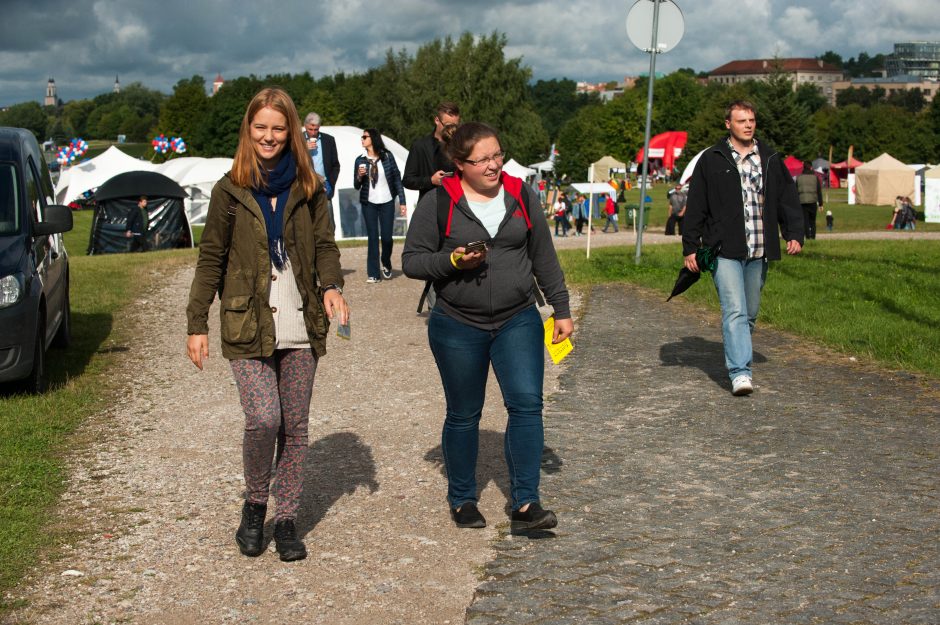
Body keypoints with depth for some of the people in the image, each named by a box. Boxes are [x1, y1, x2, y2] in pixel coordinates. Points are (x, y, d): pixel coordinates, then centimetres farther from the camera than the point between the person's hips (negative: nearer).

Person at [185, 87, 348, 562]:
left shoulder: (308, 188, 7)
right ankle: (254, 504, 11)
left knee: (295, 427, 5)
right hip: (247, 327, -2)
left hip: (300, 327, 2)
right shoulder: (230, 191, 2)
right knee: (263, 419, -15)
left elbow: (324, 245, 8)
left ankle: (286, 520, 18)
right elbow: (211, 260, 4)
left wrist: (332, 286, -13)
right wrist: (197, 324, 0)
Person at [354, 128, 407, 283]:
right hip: (369, 204, 1)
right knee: (372, 237, -1)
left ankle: (386, 265, 26)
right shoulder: (360, 160, 2)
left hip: (387, 202, -1)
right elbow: (356, 186, 8)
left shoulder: (387, 157, -2)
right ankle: (373, 273, 3)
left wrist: (402, 201, -4)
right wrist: (359, 176, -14)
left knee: (386, 237, -1)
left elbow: (397, 179, 0)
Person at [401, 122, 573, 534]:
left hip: (518, 321, 2)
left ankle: (524, 504, -7)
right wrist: (453, 260, -21)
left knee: (526, 404, -11)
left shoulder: (521, 197, 4)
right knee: (463, 415, 8)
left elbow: (544, 258, 11)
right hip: (458, 327, -2)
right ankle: (462, 500, 25)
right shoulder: (438, 204, -6)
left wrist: (562, 310, 11)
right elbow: (411, 261, -4)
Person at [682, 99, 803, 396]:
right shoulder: (711, 160, 2)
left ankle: (736, 358, 30)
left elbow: (788, 199, 16)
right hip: (725, 251, -4)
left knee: (750, 312, 12)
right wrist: (690, 247, 0)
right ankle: (740, 372, -19)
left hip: (759, 251, 4)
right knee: (735, 311, -15)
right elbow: (695, 206, 3)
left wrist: (794, 233, 3)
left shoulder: (771, 159, 12)